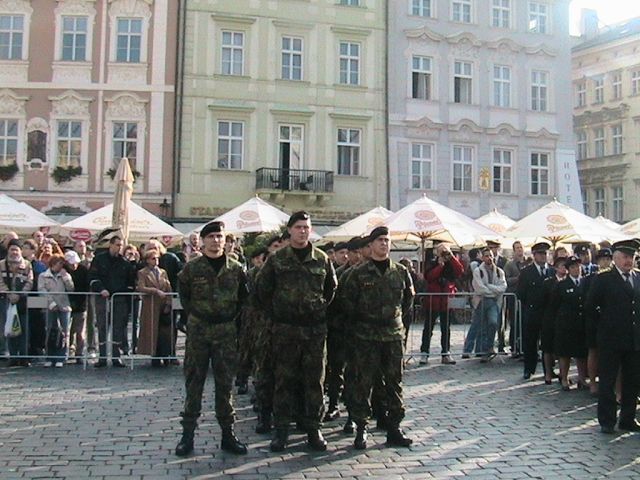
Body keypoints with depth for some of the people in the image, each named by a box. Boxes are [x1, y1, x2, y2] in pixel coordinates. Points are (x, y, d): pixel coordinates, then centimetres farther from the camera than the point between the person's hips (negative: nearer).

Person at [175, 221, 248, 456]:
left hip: (226, 332, 1)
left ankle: (228, 433, 15)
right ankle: (188, 433, 11)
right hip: (197, 331, -1)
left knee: (225, 383, 6)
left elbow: (243, 297, 13)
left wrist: (233, 316, 4)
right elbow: (183, 296, 9)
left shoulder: (235, 269, 4)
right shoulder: (191, 268, 0)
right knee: (193, 382, 3)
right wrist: (195, 315, 2)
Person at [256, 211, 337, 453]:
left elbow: (331, 288, 17)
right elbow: (262, 288, 7)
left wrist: (321, 310, 10)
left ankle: (313, 428, 16)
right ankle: (281, 430, 13)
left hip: (316, 328, 1)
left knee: (315, 380, 5)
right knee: (284, 380, 4)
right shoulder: (277, 259, 1)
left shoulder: (322, 259, 5)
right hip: (285, 328, -1)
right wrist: (276, 313, 4)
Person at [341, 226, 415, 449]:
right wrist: (360, 320, 2)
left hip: (394, 334, 3)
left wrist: (398, 316, 13)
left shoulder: (400, 272, 6)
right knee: (363, 383, 0)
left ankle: (394, 428, 18)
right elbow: (347, 301, 0)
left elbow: (409, 297, 19)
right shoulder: (359, 273, -3)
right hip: (366, 336, -3)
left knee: (394, 382, 8)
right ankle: (360, 429, 9)